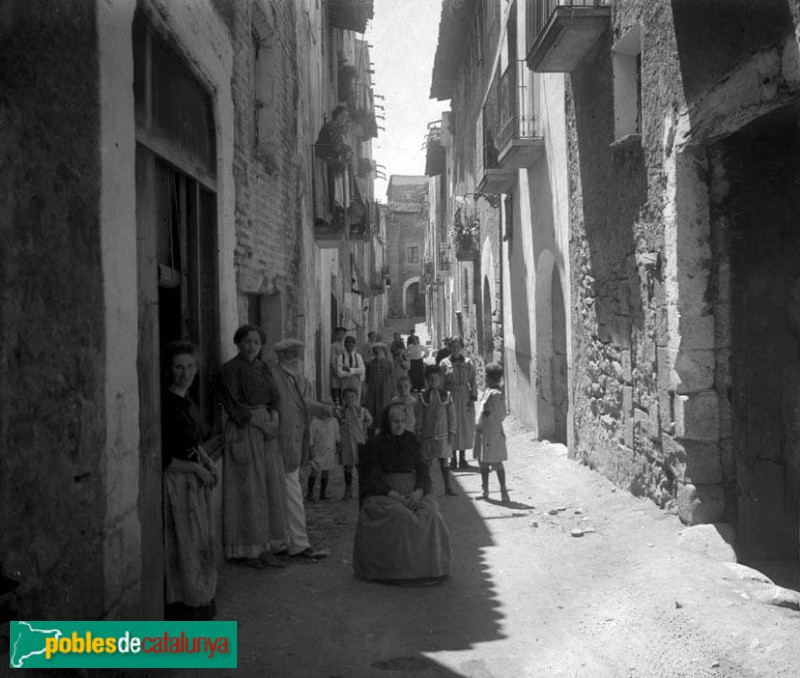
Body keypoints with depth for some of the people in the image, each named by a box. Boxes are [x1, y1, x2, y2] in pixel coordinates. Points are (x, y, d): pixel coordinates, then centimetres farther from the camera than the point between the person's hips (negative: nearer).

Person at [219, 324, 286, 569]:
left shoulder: (263, 368, 15)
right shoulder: (230, 369, -6)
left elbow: (274, 397, 11)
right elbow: (232, 403, -12)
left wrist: (274, 419, -8)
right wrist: (258, 422, -14)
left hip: (266, 431, 7)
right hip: (242, 430, -7)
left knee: (271, 488, 5)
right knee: (247, 488, -4)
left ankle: (265, 548, 10)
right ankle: (246, 549, 4)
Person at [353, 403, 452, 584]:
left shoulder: (411, 441, 14)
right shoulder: (376, 445, 2)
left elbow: (423, 471, 10)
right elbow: (371, 479, -4)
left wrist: (419, 491, -11)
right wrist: (394, 495, -18)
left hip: (414, 492, 3)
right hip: (384, 494, -3)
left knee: (429, 513, -26)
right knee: (399, 515, -33)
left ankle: (429, 566, -18)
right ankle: (397, 570, -26)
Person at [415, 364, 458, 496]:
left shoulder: (446, 396, 3)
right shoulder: (422, 397, 1)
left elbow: (451, 415, 5)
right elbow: (419, 417, 3)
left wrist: (451, 432, 0)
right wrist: (419, 433, 0)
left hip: (442, 434, 0)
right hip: (427, 435, 0)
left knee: (443, 460, 3)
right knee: (427, 462, 4)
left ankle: (447, 487, 10)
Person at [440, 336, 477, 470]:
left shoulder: (468, 363, 5)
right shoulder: (445, 363, 0)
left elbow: (473, 382, 5)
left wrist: (472, 398, -4)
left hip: (465, 398, 2)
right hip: (450, 398, -2)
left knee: (466, 427, 3)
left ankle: (463, 458, 12)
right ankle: (453, 458, 7)